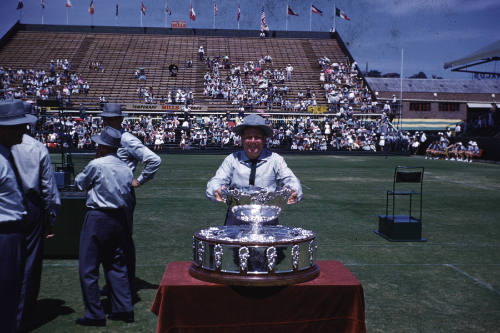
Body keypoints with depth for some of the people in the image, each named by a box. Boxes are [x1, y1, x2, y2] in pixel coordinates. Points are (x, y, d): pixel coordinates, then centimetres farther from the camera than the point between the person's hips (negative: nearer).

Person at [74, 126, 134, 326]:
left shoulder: (96, 165, -12)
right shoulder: (126, 169, 6)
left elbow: (79, 184, 5)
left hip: (97, 219, -6)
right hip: (120, 218, 7)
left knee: (88, 267, 4)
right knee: (117, 265, 16)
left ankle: (95, 315, 8)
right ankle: (124, 310, 18)